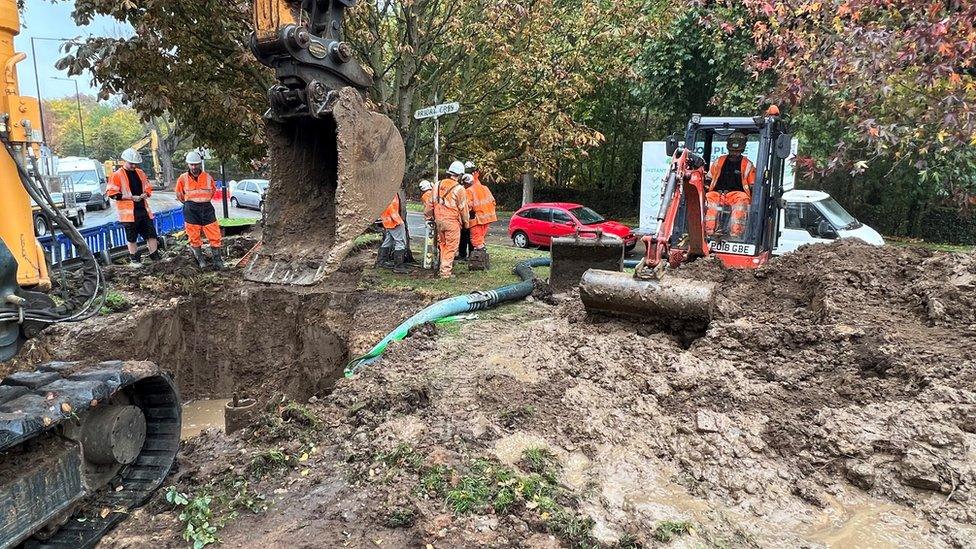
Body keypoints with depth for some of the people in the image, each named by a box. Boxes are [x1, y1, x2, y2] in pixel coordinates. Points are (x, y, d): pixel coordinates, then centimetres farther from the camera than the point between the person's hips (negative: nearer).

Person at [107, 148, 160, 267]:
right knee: (131, 237, 4)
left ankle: (155, 256, 14)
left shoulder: (140, 173, 12)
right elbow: (112, 193, -10)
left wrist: (145, 194, -3)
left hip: (143, 208, 5)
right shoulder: (117, 175, -6)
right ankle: (134, 259, 14)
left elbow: (148, 187, 21)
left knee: (151, 233, 5)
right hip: (128, 211, -5)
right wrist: (131, 197, -15)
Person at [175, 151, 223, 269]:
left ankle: (218, 260, 5)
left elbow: (213, 190, 20)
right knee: (194, 237, 4)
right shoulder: (183, 178, 0)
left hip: (207, 208, 1)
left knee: (214, 236, -3)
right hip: (191, 211, -1)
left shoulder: (208, 177, 2)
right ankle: (200, 260, 18)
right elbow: (179, 194, 14)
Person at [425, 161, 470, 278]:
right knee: (451, 247, 0)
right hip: (452, 222, -6)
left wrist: (428, 215, 26)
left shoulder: (438, 185, 5)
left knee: (442, 245, 18)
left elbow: (431, 203, 13)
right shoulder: (459, 189, -12)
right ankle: (446, 271, -1)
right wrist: (466, 222, 5)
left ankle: (445, 268, 25)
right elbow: (463, 208, -7)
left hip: (439, 220, 6)